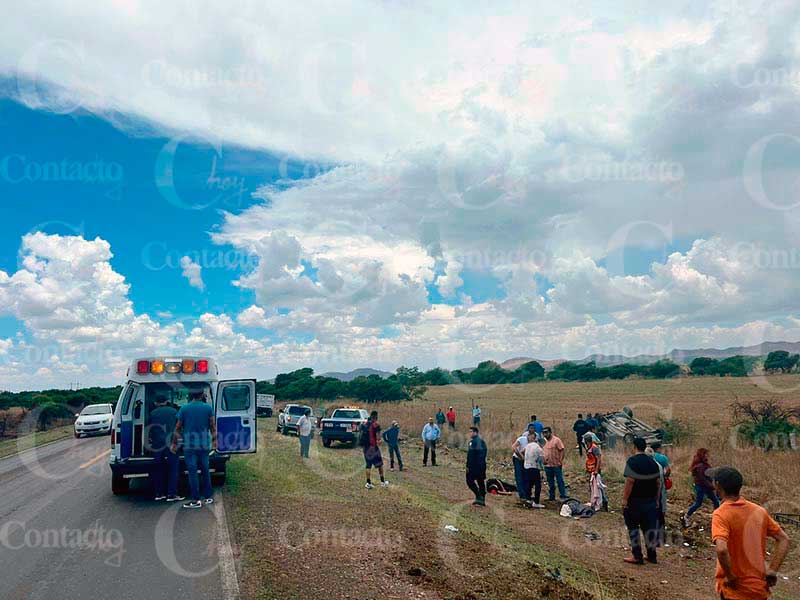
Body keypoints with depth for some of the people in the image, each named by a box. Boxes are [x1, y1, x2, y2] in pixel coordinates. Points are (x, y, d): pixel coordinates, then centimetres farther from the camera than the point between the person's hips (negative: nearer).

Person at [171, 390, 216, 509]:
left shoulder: (184, 408, -3)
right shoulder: (208, 408, -1)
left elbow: (178, 428, 0)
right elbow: (212, 426, 3)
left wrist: (174, 443, 8)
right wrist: (214, 440, 13)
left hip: (189, 445, -2)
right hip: (204, 444, 2)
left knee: (192, 471, 0)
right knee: (205, 470, 13)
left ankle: (196, 500, 0)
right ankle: (208, 496, 19)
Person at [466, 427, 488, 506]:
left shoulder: (473, 442, -14)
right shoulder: (482, 442, 14)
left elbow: (470, 455, -18)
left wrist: (468, 466, -15)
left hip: (474, 466, -8)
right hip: (482, 466, 8)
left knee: (470, 481, -1)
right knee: (481, 482, 12)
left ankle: (479, 496, -10)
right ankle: (482, 500, 14)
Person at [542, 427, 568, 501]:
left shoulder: (556, 440, -8)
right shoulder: (544, 441, 10)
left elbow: (562, 450, -10)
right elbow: (542, 452, 17)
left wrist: (560, 461, -16)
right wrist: (543, 460, 3)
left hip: (556, 465, -6)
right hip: (547, 465, 6)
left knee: (560, 481, -2)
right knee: (550, 482, 13)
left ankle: (563, 496, 5)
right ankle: (552, 496, 22)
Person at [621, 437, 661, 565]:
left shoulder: (632, 461, -13)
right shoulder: (653, 462, 7)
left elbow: (629, 482, -19)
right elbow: (658, 482, 9)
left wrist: (624, 499, -14)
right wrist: (657, 500, 15)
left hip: (635, 501, -6)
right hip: (651, 501, 6)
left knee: (633, 528, 5)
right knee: (650, 527, 13)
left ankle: (637, 556, 6)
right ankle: (652, 555, 19)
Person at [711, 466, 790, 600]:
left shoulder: (721, 514, -19)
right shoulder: (759, 511, 0)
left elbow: (721, 549, -32)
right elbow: (783, 540, 6)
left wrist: (730, 576, -18)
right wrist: (772, 570, 5)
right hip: (761, 589, 6)